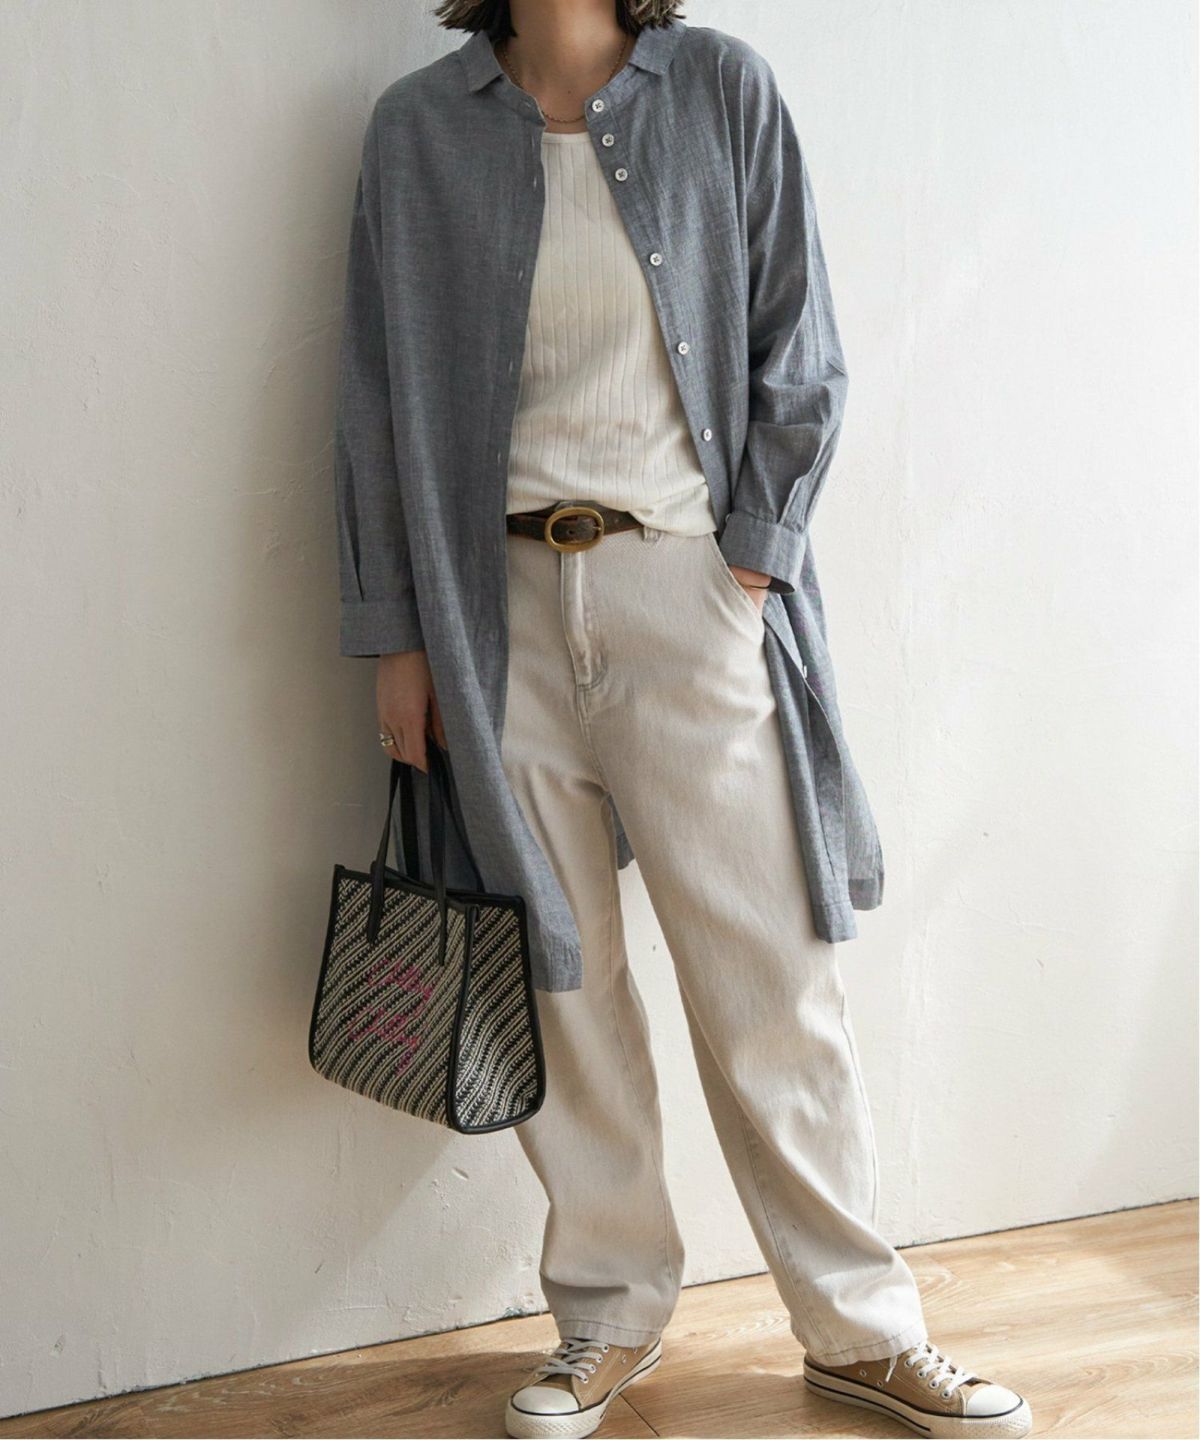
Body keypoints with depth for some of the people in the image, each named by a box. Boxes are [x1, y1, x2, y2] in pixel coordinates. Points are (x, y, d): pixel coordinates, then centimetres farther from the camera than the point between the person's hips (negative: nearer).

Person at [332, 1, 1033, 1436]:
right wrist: (397, 635, 3)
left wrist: (751, 561, -4)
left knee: (766, 970, 1)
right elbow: (381, 395, 6)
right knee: (560, 974, 8)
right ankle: (611, 1316, 24)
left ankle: (861, 1325, 17)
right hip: (502, 601, 2)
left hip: (686, 582, -1)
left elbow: (797, 357, 4)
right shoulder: (418, 128, 6)